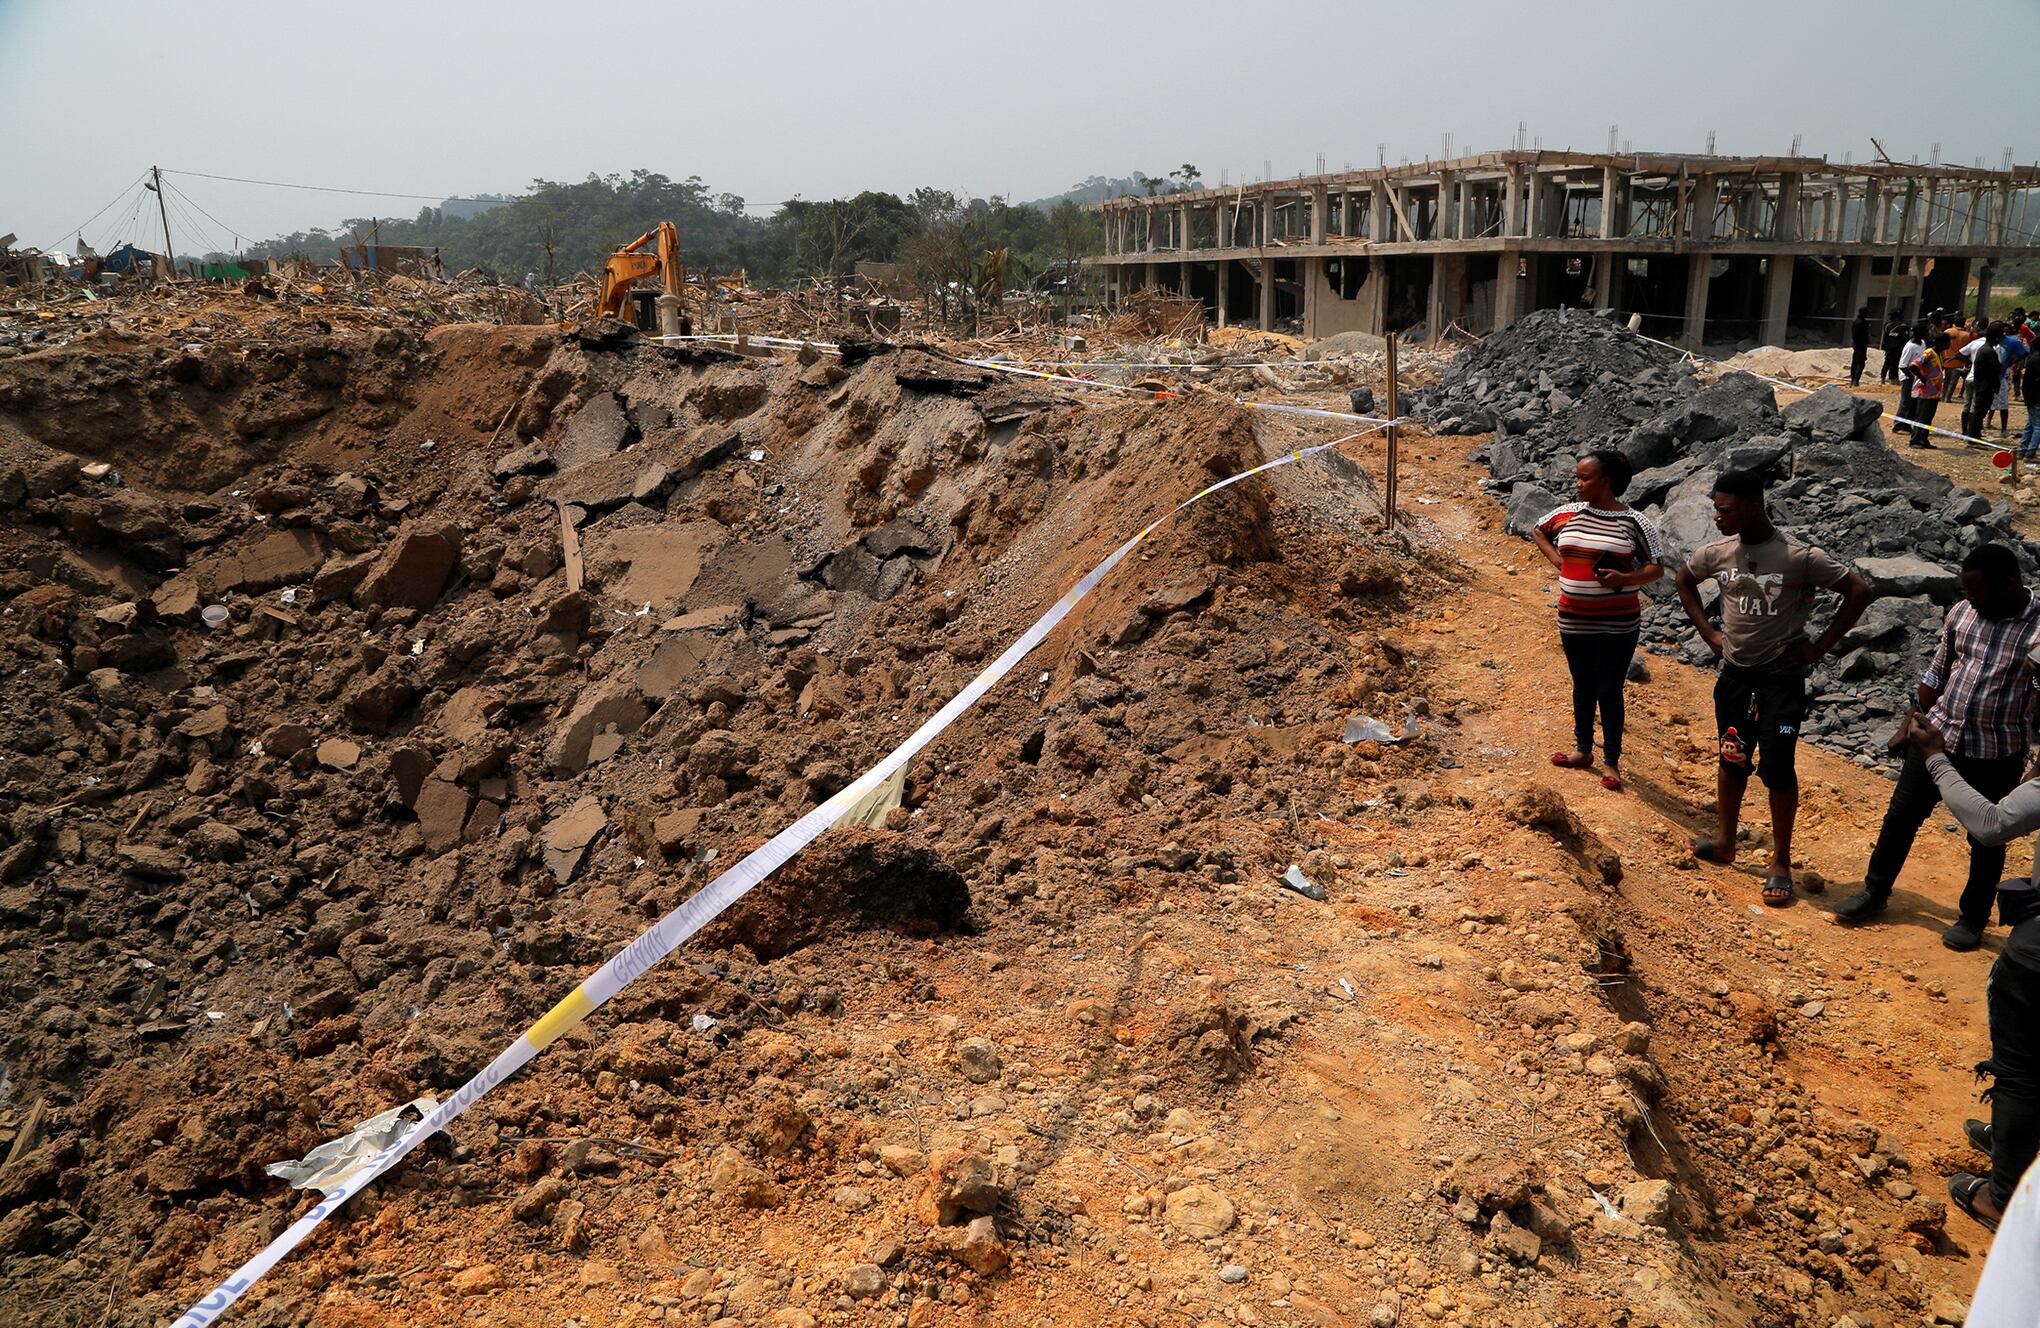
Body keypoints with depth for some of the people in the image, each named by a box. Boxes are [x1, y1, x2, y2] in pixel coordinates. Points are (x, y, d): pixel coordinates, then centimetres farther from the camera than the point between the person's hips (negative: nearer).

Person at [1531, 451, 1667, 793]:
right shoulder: (1568, 514, 2)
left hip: (1617, 624, -4)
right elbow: (1536, 530, 21)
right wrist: (1556, 560, 6)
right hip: (1574, 621, 4)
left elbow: (1657, 567, -6)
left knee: (1609, 691, 1)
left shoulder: (1634, 522, -10)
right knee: (1583, 687, 17)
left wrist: (1625, 578, -24)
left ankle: (1611, 762, 14)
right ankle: (1583, 750, 32)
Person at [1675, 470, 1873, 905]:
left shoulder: (1799, 557, -17)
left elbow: (1859, 591, -12)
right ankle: (1725, 841, 31)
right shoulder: (1718, 553, -3)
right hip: (1735, 673, 5)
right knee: (1732, 758, 15)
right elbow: (1684, 580, 18)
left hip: (1781, 677, -4)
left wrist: (1819, 647, -13)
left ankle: (1781, 862, 10)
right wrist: (1707, 631, 9)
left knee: (1776, 767, -3)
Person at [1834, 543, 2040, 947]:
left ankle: (1972, 918, 29)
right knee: (1901, 815, 11)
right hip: (1939, 735, 4)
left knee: (1985, 839, 11)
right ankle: (1875, 892, 28)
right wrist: (1913, 722, 13)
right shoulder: (1962, 613, -1)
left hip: (1996, 755, -4)